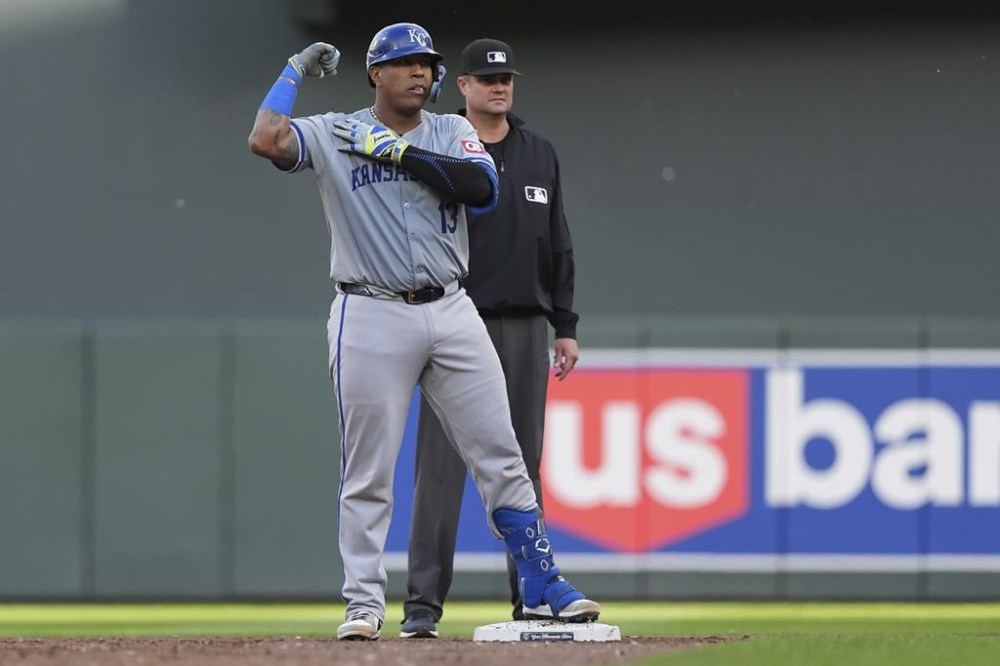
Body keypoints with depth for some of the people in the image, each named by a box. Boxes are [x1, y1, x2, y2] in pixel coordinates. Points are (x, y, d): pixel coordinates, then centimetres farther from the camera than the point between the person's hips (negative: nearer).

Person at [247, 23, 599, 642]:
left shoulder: (453, 133, 10)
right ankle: (365, 602, 6)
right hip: (372, 317, -3)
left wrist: (398, 151, -11)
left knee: (501, 455, 3)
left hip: (453, 313, 3)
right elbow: (265, 141, -15)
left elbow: (483, 189, -9)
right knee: (369, 469, -1)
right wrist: (296, 71, -2)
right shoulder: (334, 135, 2)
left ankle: (544, 587, 8)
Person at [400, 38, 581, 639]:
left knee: (524, 465, 7)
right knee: (442, 463, -8)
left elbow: (558, 246, 14)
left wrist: (566, 327, 9)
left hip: (526, 329, 4)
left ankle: (531, 596, 12)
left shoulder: (540, 155, 12)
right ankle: (424, 603, -9)